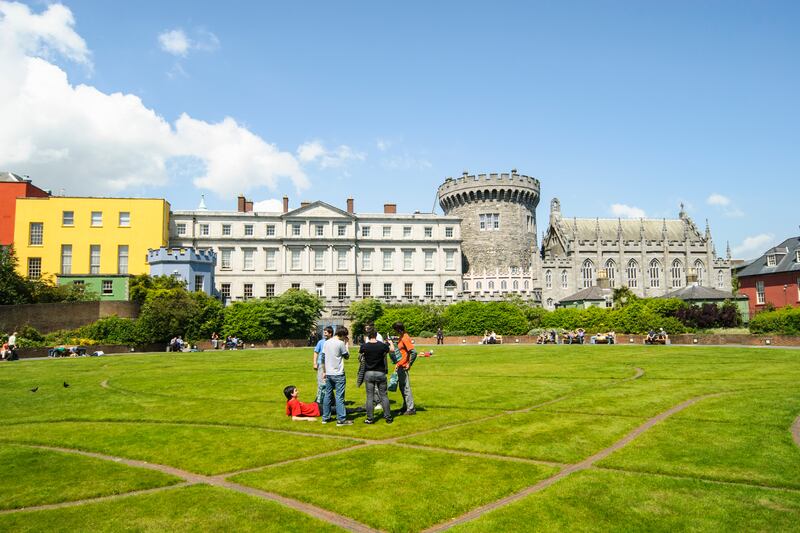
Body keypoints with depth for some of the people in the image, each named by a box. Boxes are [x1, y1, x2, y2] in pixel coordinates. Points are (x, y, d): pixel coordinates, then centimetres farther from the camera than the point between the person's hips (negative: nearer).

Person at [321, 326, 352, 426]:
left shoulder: (326, 343, 8)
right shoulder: (340, 343, -12)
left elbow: (324, 358, 12)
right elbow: (347, 356, -1)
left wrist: (325, 372, 18)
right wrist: (346, 343, 4)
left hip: (328, 374, 6)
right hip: (338, 374, -6)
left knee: (327, 395, 13)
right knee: (339, 396, -3)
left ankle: (325, 417, 19)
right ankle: (341, 419, -2)